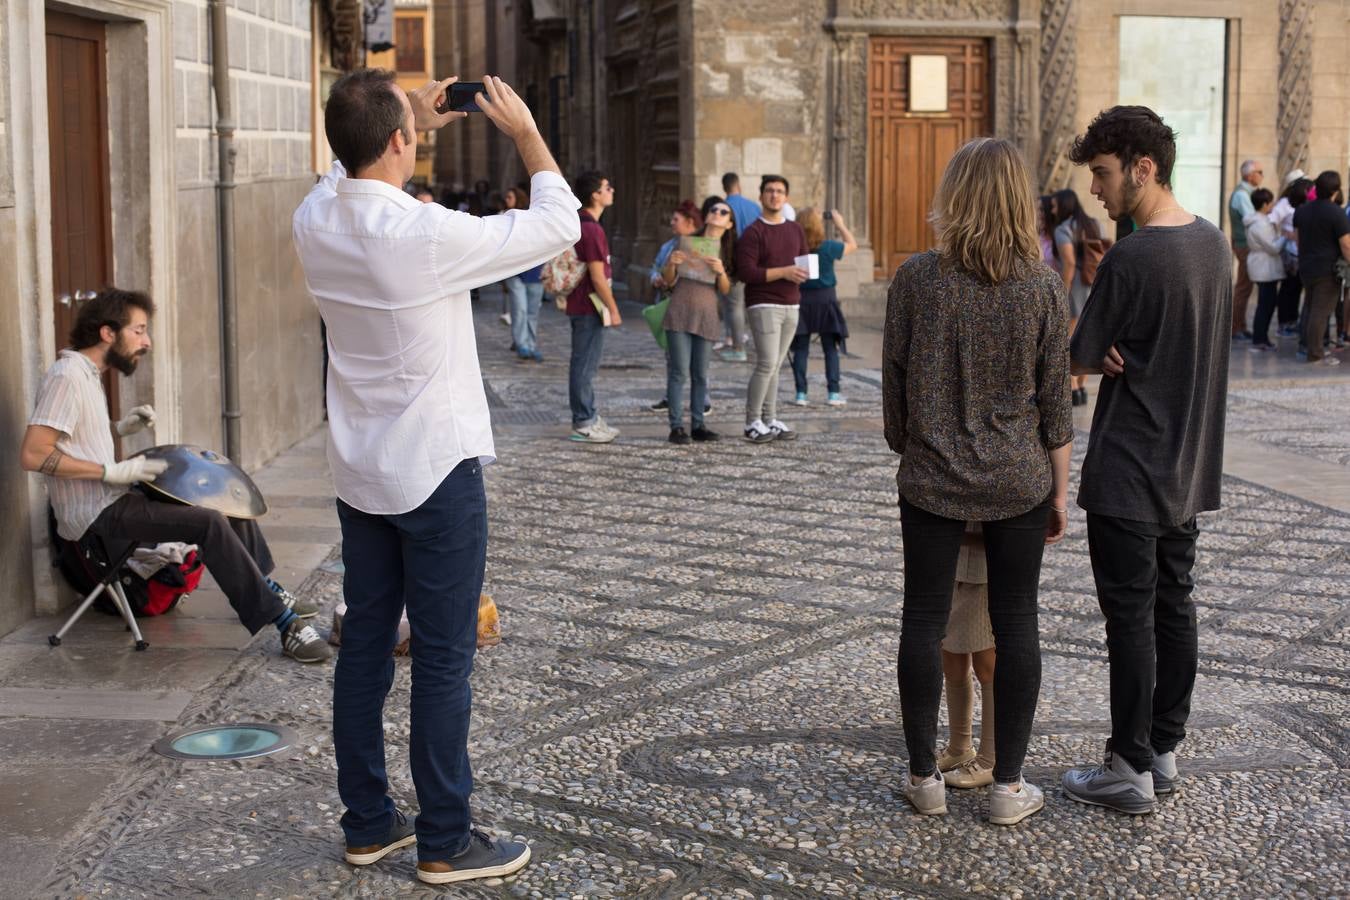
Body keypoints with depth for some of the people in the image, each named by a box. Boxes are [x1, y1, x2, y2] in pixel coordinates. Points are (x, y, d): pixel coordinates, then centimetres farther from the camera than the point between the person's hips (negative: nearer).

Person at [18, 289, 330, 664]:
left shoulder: (88, 373, 12)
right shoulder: (67, 378, -18)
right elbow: (33, 455, -27)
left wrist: (118, 428, 7)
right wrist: (112, 471, -25)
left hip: (112, 496, 11)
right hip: (97, 514, -11)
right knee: (210, 523, -24)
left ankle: (266, 588, 19)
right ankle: (282, 622, -21)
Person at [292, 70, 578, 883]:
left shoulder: (315, 222, -3)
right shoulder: (427, 235, -23)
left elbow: (352, 178, 23)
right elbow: (560, 225, -12)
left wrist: (417, 127, 17)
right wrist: (525, 131, -1)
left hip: (360, 471, 7)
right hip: (436, 470, -7)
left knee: (365, 645, 13)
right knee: (444, 659, 2)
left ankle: (368, 823, 24)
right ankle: (446, 844, 11)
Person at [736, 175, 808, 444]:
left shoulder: (795, 230, 15)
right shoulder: (753, 233, -5)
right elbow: (745, 272, -13)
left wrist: (802, 273, -2)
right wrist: (783, 272, -18)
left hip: (790, 305, 6)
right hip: (763, 305, -6)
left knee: (774, 366, 7)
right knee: (767, 363, -12)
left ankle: (771, 420, 11)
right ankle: (753, 422, -4)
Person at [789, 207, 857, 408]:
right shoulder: (827, 247, -10)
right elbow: (852, 245, 7)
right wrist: (840, 224, 14)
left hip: (800, 301, 1)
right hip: (825, 299, -1)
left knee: (801, 349, 6)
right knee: (831, 348, 8)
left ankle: (801, 393, 3)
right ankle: (833, 393, 6)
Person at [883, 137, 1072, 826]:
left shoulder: (916, 279, -8)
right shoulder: (1040, 286, -5)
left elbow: (894, 383, -2)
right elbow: (1055, 401, -1)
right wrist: (1059, 490, 8)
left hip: (932, 480, -1)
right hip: (1019, 483, 1)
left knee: (924, 619, 9)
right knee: (1015, 622, 8)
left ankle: (925, 776, 17)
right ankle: (1009, 785, 14)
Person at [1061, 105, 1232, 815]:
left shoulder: (1131, 260, -21)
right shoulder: (1213, 243, 6)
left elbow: (1079, 361, -14)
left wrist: (1105, 357, 7)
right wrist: (1122, 356, -5)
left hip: (1129, 475, -8)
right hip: (1188, 465, 8)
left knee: (1131, 617, 0)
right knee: (1174, 607, 14)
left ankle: (1129, 770, 7)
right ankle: (1164, 751, 24)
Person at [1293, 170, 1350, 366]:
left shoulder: (1302, 210, 7)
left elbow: (1296, 237, 17)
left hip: (1306, 268, 7)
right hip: (1328, 270, -7)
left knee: (1311, 309, 19)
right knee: (1321, 312, -3)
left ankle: (1308, 345, 24)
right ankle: (1315, 354, -1)